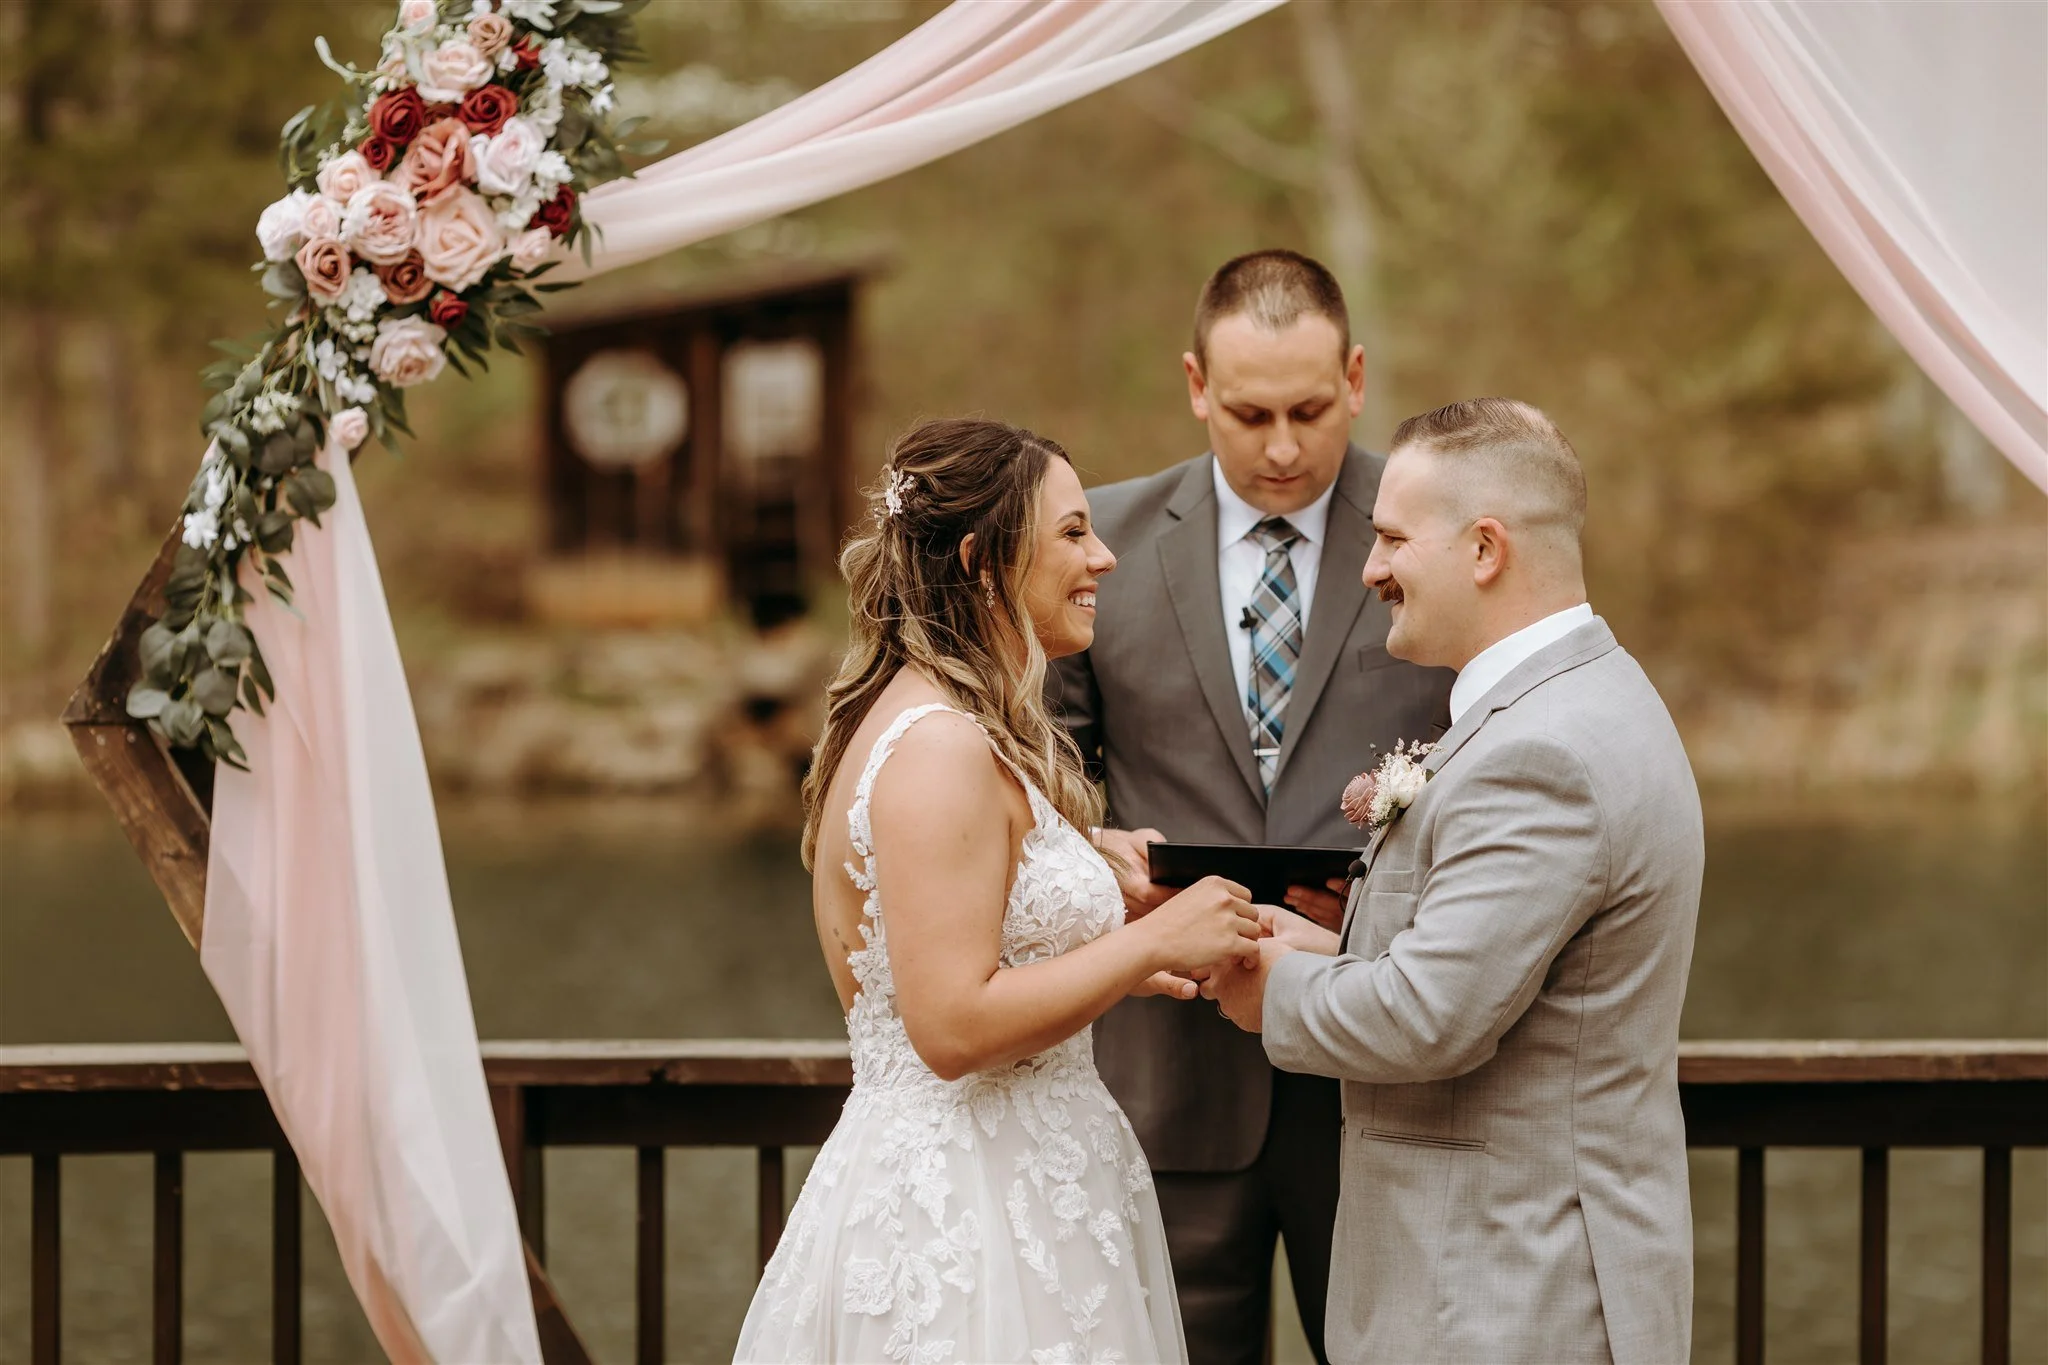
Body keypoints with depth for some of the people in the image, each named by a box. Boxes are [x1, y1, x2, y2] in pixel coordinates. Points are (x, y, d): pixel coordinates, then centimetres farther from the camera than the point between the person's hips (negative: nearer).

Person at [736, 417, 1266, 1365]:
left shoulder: (950, 730, 13)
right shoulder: (942, 750, -18)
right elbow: (953, 1026, -23)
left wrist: (1114, 961, 13)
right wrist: (1150, 944, -17)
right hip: (969, 1224, -10)